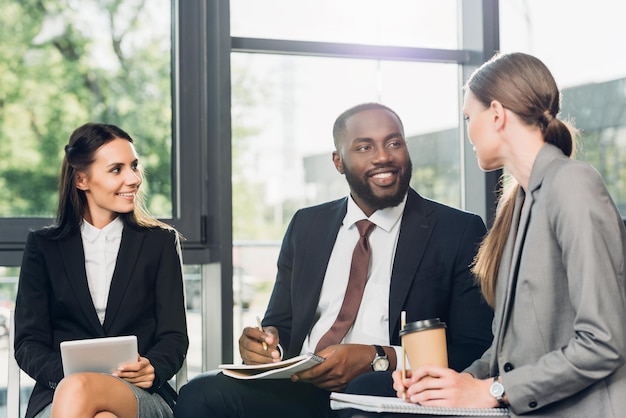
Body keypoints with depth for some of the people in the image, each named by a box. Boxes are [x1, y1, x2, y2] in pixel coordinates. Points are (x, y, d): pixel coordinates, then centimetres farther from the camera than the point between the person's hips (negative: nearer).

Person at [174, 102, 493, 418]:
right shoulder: (305, 226, 17)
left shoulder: (459, 232, 4)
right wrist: (268, 340, -5)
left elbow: (476, 353, -3)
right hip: (299, 392, 4)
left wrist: (377, 359, -18)